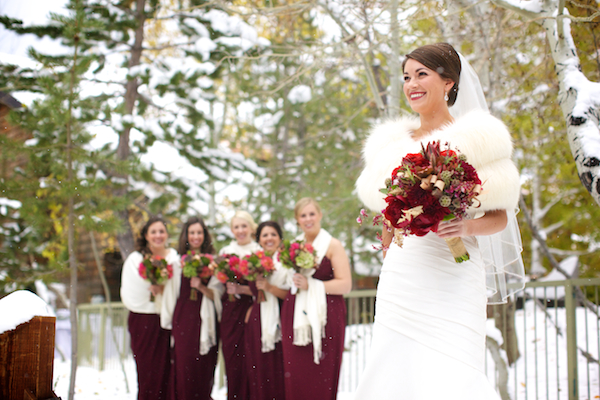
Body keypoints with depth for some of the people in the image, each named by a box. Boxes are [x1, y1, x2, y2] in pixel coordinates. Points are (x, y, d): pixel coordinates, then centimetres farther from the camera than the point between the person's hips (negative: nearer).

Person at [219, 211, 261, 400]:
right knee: (231, 361, 2)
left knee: (249, 361, -6)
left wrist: (241, 289, -16)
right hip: (230, 312, 3)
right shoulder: (225, 251, 13)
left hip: (251, 311, -3)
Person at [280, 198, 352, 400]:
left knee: (321, 377, -5)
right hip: (296, 318, 4)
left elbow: (345, 285, -8)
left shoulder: (332, 245, 0)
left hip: (325, 317, -4)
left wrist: (311, 285, -13)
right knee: (296, 377, -2)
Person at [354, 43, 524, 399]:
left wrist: (467, 227, -16)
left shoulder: (476, 140, 3)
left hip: (451, 279, -4)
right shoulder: (393, 143, 16)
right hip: (400, 280, 4)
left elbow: (500, 217, 2)